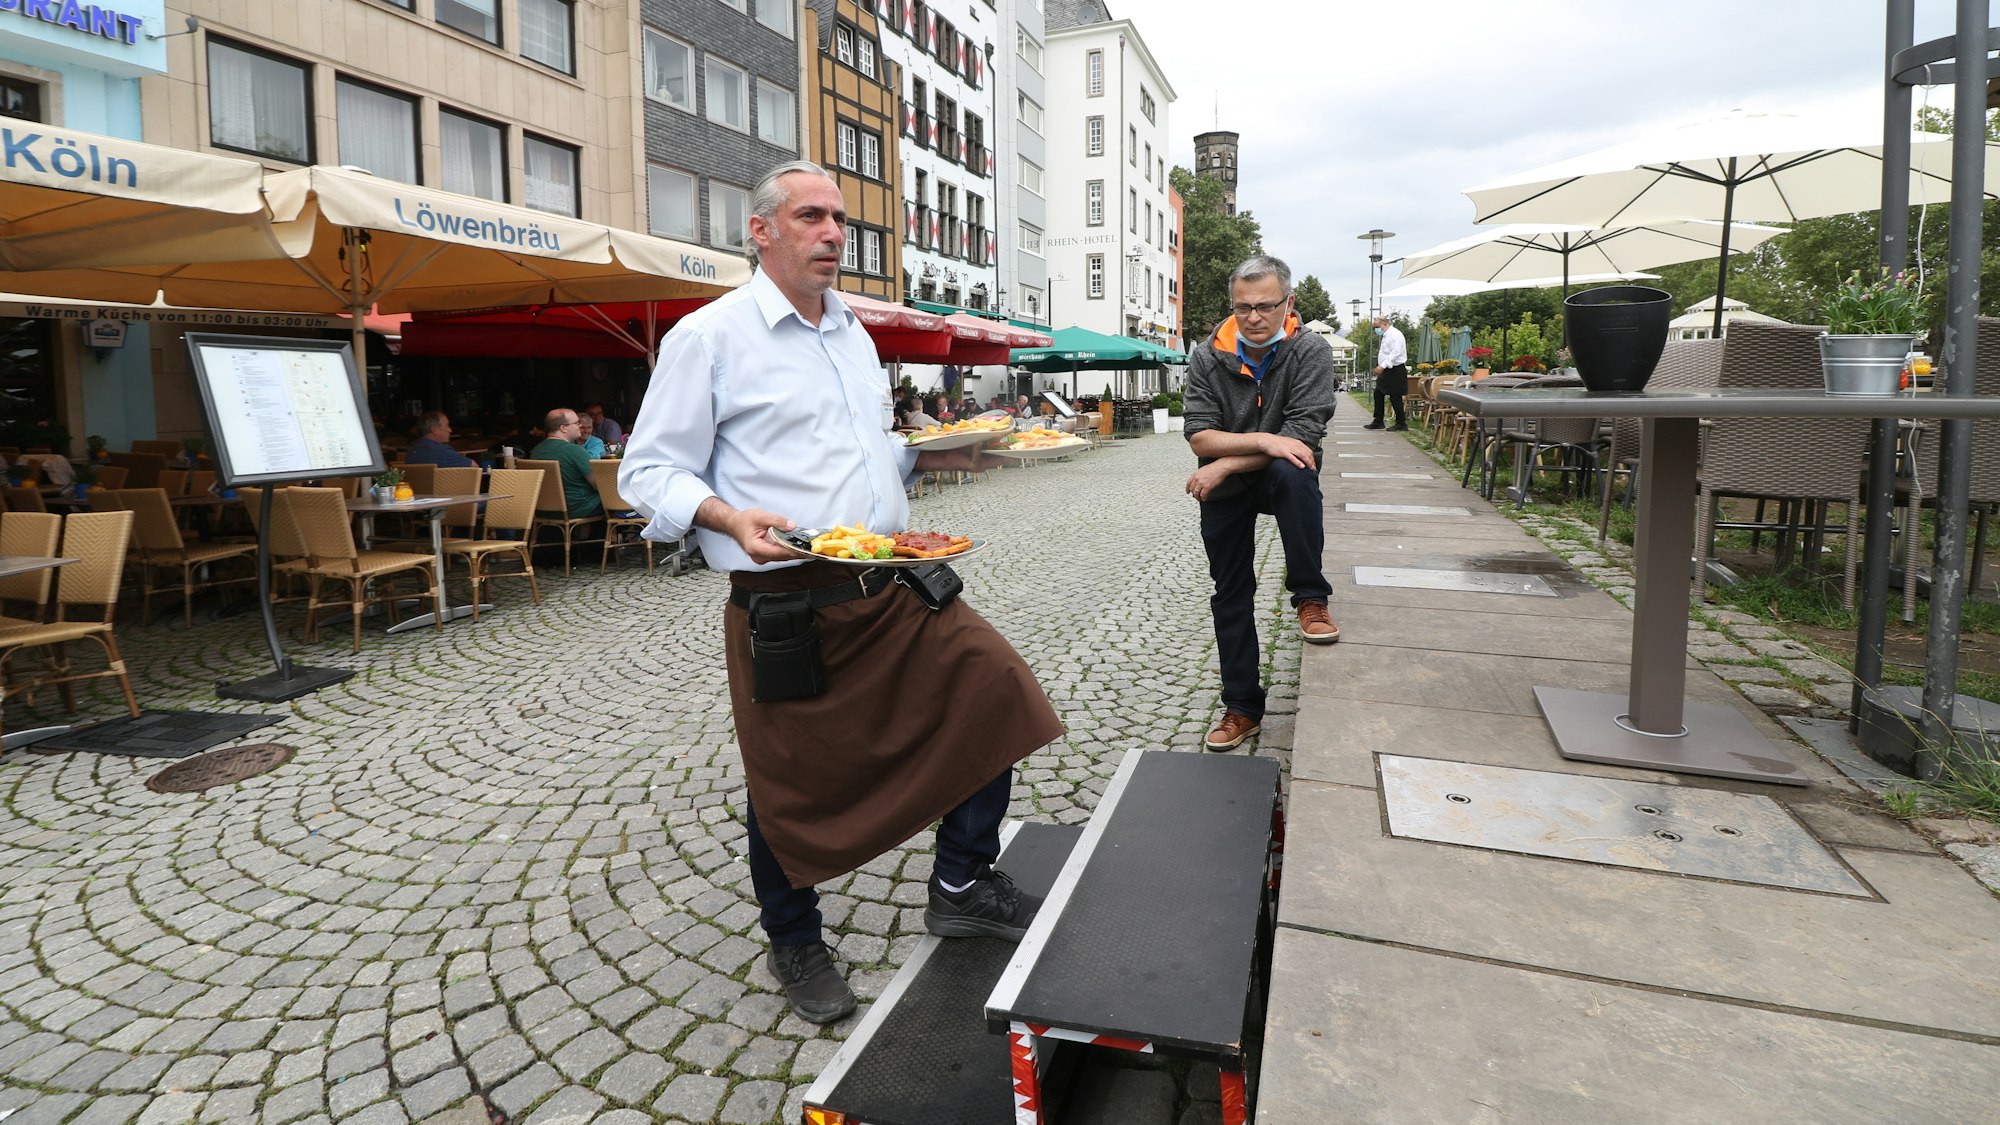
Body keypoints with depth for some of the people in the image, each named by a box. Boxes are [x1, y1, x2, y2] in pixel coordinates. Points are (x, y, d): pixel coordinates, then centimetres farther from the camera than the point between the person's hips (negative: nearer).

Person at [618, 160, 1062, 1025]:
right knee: (789, 785, 7)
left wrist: (927, 456, 9)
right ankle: (795, 947, 33)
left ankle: (962, 884, 16)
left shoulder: (853, 334, 17)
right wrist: (733, 518, -25)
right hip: (786, 604, -6)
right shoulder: (709, 335, -5)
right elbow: (649, 472, -8)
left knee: (992, 687, -4)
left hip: (888, 587, 6)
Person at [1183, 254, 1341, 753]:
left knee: (1294, 473, -38)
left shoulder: (1311, 352, -16)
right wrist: (1264, 440, -30)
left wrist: (1226, 464, -25)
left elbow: (1302, 438, -24)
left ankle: (1310, 599, -22)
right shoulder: (1207, 357, -10)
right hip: (1223, 492, 3)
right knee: (1231, 596, 7)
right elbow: (1199, 436, -17)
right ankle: (1242, 708, 21)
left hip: (1280, 477, -2)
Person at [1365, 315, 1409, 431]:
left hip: (1395, 370, -10)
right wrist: (1380, 367, 14)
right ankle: (1378, 422, 16)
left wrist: (1382, 366, -29)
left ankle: (1401, 424, 4)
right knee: (1378, 394, 11)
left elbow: (1396, 353, -24)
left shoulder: (1394, 334, -15)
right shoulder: (1386, 335, 16)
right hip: (1387, 370, 10)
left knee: (1395, 397, -5)